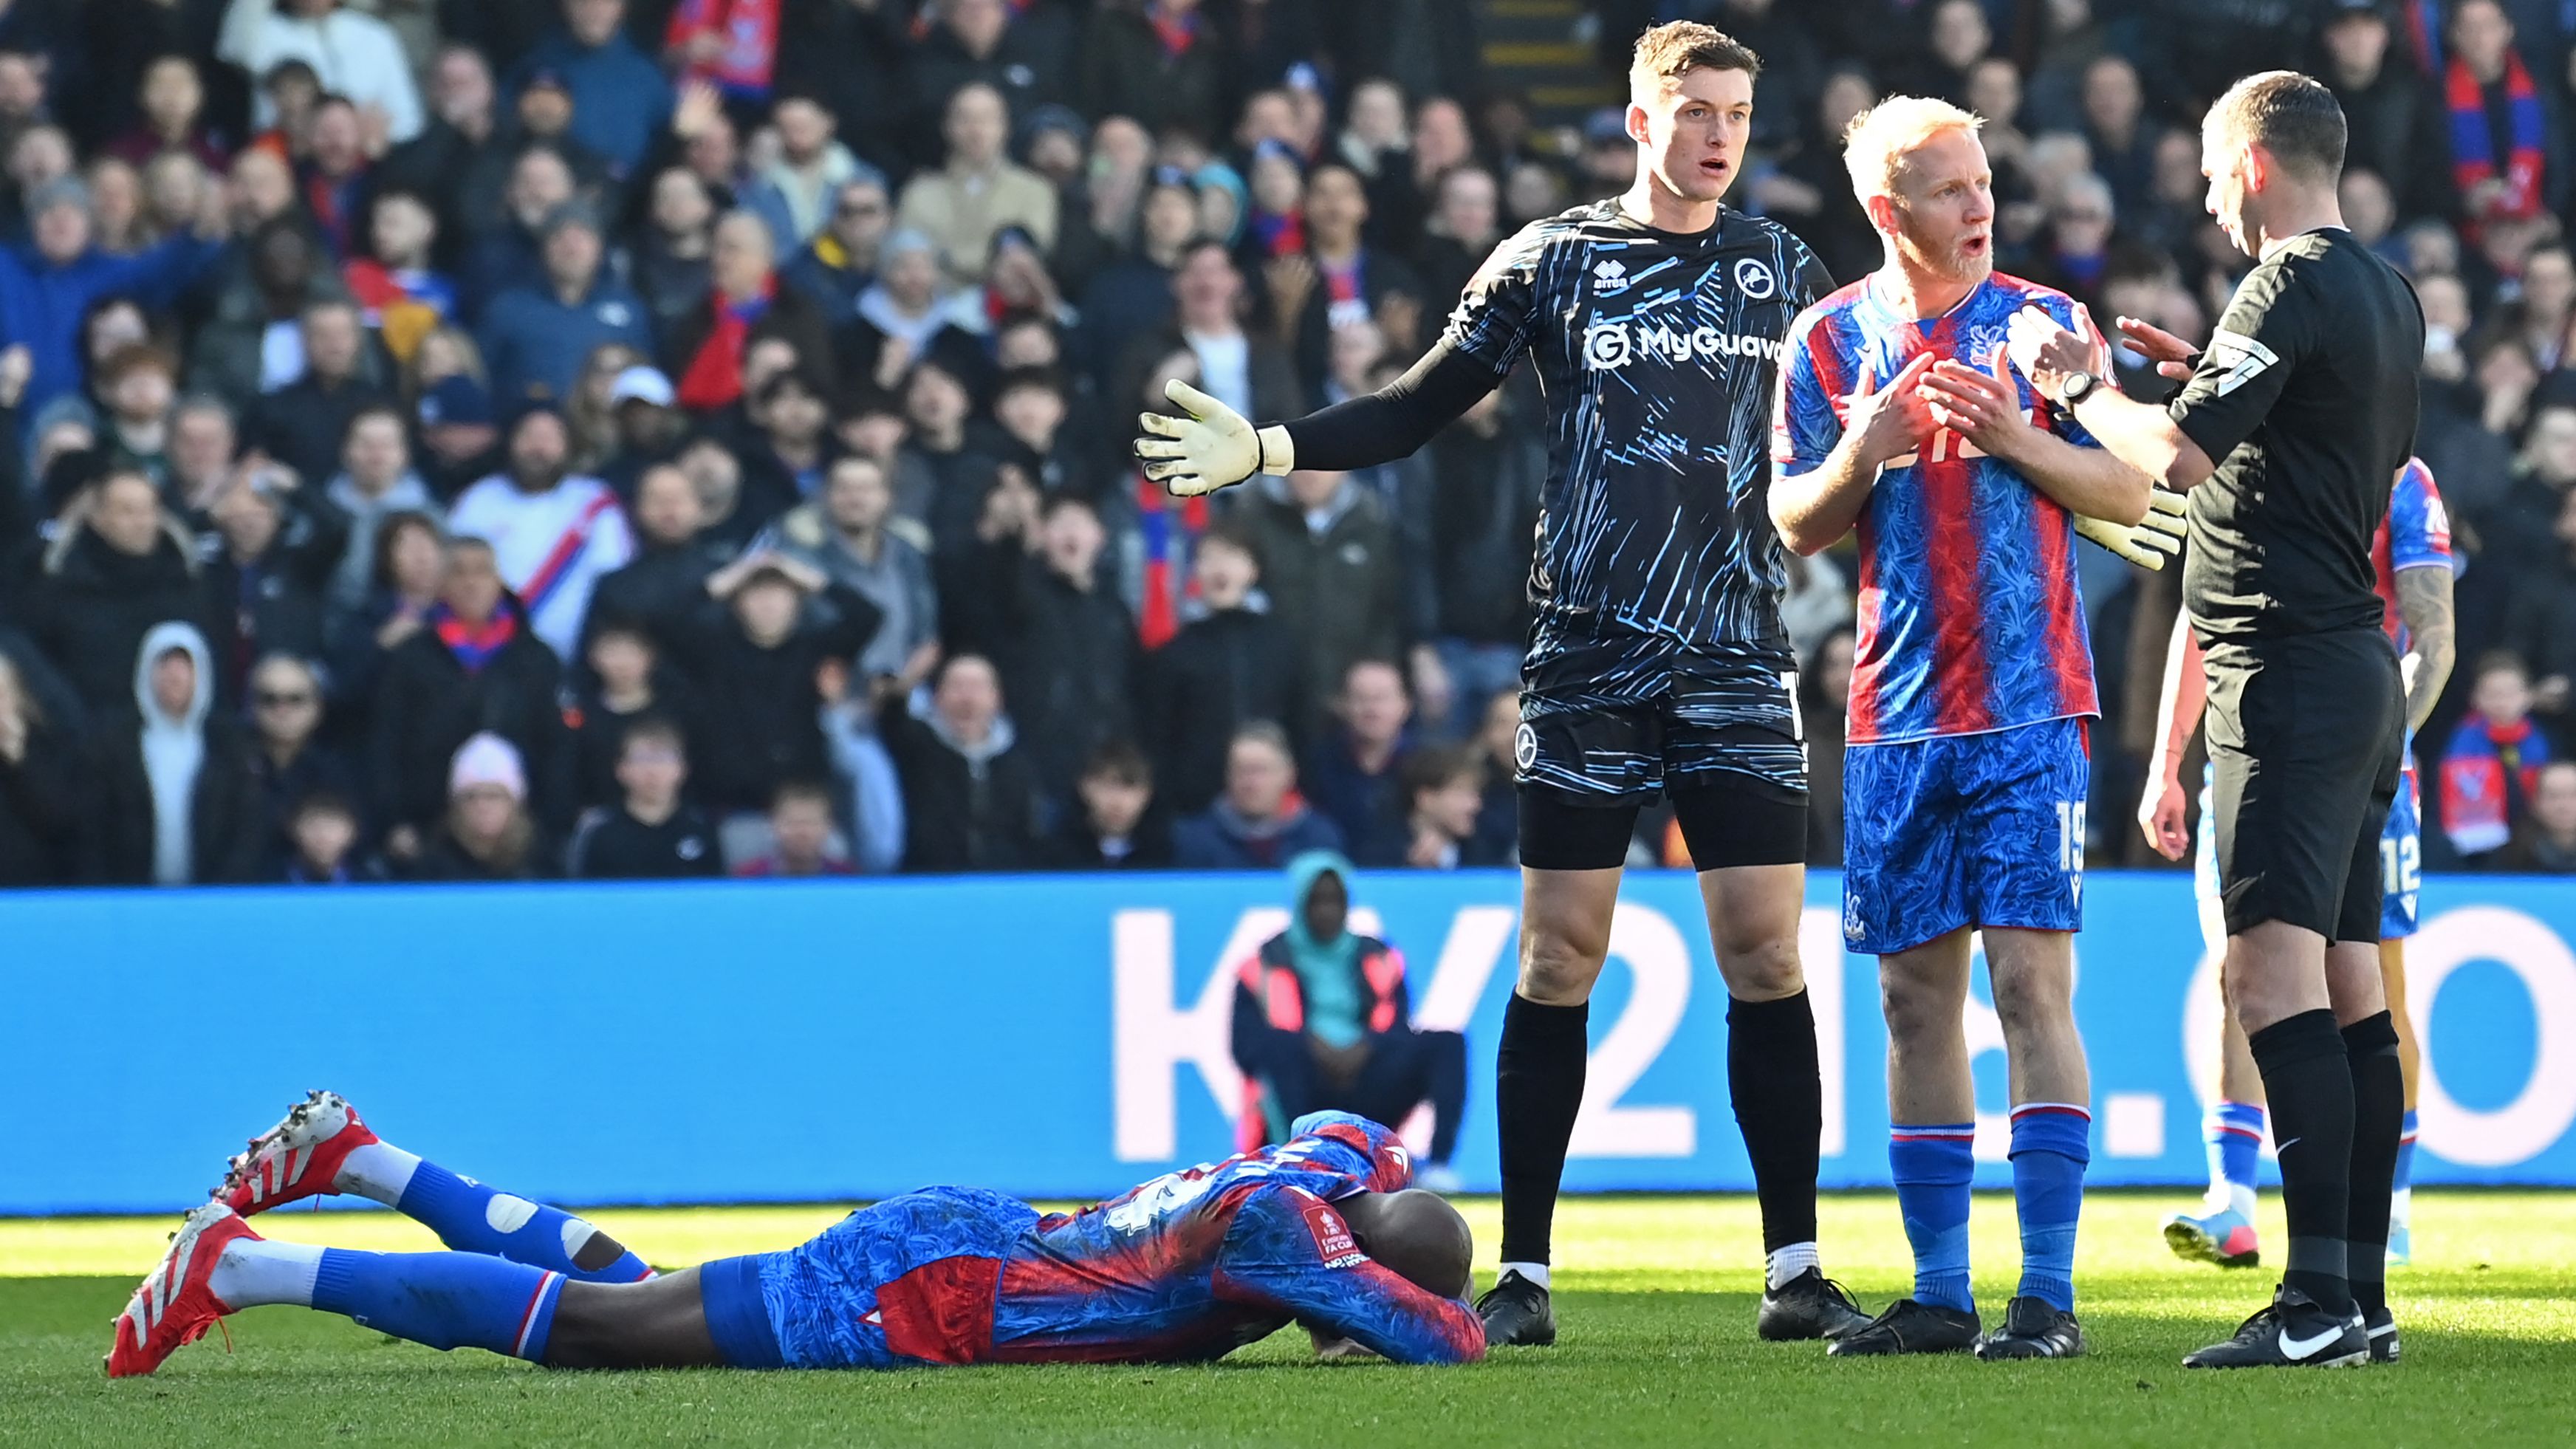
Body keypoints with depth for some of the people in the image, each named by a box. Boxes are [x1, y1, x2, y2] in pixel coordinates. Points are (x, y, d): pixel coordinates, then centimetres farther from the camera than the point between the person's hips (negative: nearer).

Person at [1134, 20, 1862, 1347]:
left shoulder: (1779, 270, 10)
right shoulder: (1553, 259, 4)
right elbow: (1418, 410, 6)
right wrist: (1265, 450, -5)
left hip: (1738, 663, 2)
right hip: (1587, 660, -1)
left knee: (1766, 953, -4)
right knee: (1558, 957, -2)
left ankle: (1794, 1272, 0)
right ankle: (1522, 1273, 4)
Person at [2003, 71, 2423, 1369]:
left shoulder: (2291, 291, -13)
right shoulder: (2387, 298, 16)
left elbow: (2179, 457, -20)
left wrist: (2074, 386, -4)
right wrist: (2209, 377, 25)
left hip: (2290, 670, -10)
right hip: (2359, 668, 10)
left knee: (2273, 973, -15)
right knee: (2349, 991, 9)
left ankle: (2317, 1298, -23)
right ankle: (2361, 1298, 10)